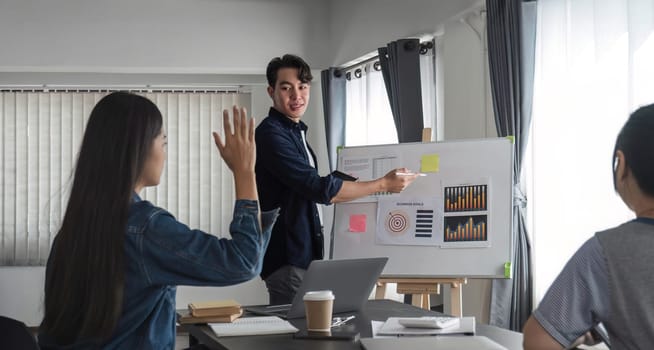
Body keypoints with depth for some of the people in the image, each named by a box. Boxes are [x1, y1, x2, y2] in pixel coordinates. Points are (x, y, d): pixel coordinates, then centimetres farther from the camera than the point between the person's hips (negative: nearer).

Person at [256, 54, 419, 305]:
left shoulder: (295, 132, 15)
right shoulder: (271, 134, -16)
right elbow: (319, 188, -21)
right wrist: (383, 185, -16)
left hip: (305, 254, 10)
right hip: (286, 258, -10)